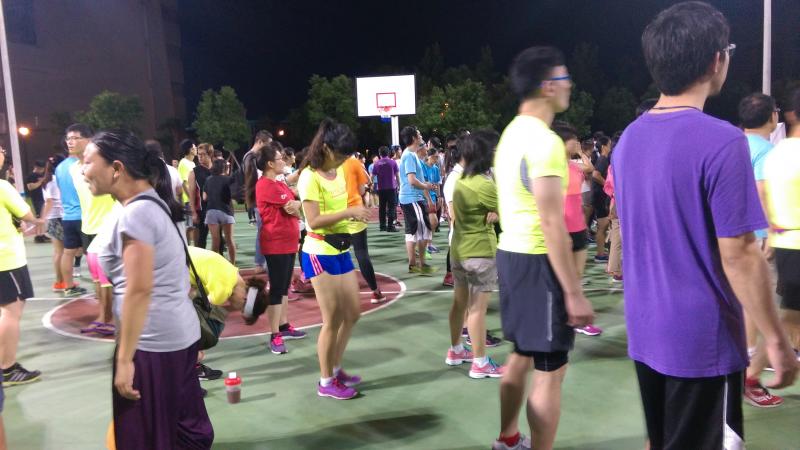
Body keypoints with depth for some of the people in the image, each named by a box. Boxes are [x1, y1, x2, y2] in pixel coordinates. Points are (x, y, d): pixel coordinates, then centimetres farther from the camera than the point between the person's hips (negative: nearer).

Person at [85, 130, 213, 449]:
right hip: (181, 334, 9)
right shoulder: (156, 203, 10)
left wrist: (125, 358, -18)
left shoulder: (135, 214, -18)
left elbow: (139, 290, -22)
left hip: (153, 343, -9)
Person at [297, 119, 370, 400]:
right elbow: (314, 221, -24)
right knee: (332, 319, 0)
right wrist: (349, 212, -25)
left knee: (353, 313, 14)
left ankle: (335, 369, 30)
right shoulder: (310, 177, -15)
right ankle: (326, 382, 16)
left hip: (341, 250, 8)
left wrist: (356, 214, 2)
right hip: (319, 254, -8)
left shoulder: (339, 171, 9)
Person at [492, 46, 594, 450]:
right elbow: (552, 223, -23)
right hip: (537, 261, -10)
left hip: (511, 253, 10)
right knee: (550, 371, 1)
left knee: (522, 354, 22)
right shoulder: (544, 141, -19)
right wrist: (573, 291, -21)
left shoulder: (512, 133, 12)